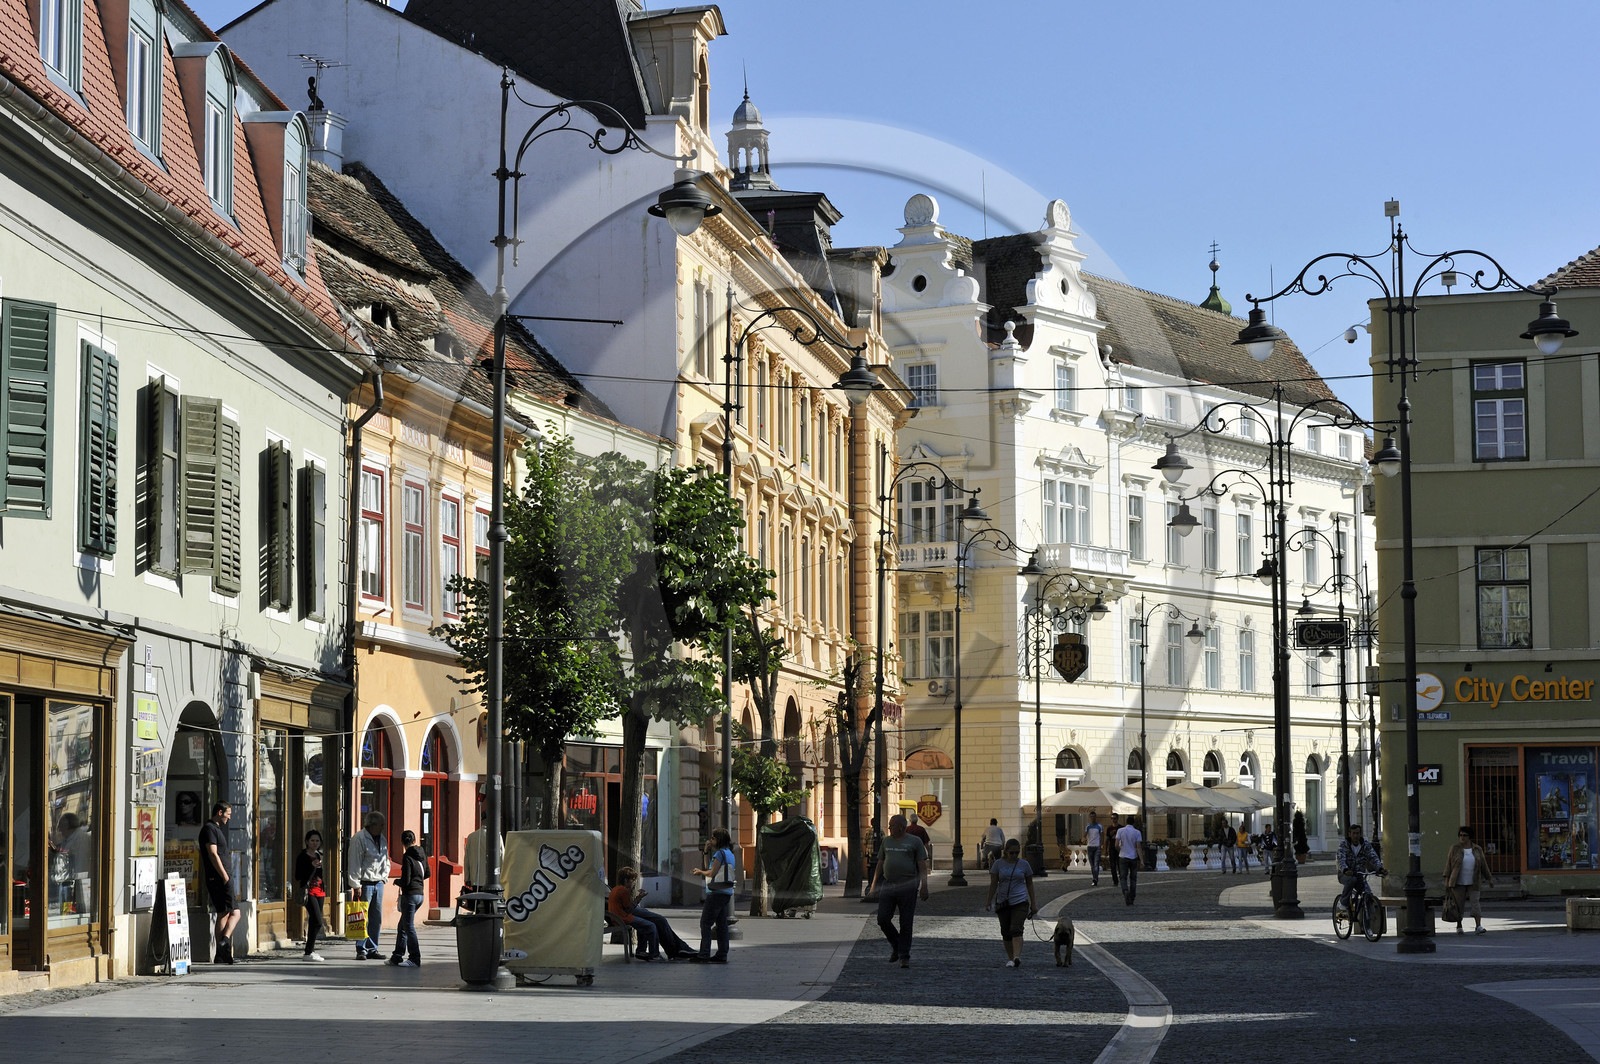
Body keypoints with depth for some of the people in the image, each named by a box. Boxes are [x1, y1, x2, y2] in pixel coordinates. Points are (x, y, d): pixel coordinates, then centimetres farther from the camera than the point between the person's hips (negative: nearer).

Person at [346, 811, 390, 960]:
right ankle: (361, 950, -1)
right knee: (363, 918, -6)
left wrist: (383, 877, 13)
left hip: (378, 883, 7)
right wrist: (356, 885, -16)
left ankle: (372, 949, 13)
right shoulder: (359, 838, -10)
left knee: (377, 918, 7)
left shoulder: (382, 839, 14)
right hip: (365, 883, -7)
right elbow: (354, 863, -13)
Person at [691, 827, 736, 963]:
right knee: (721, 924, 8)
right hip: (726, 892, 10)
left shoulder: (720, 853, -10)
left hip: (717, 893, -10)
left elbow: (712, 873, -11)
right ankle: (722, 955, 6)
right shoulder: (728, 853, 18)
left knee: (705, 923, -7)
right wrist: (707, 854, 19)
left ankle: (704, 954, -11)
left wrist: (700, 872, 5)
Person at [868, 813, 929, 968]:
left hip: (907, 887, -4)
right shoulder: (887, 841, 13)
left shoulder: (915, 841, -1)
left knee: (906, 923, -2)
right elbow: (881, 863, 17)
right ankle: (896, 946, 20)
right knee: (883, 920, -3)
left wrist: (924, 886, -12)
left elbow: (922, 865, -4)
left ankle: (904, 956, 6)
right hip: (888, 886, 4)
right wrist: (874, 884, 14)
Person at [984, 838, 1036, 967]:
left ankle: (1017, 957, -29)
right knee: (1006, 932, 6)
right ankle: (1010, 959, 17)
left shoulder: (1024, 864, 5)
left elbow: (1029, 884, 11)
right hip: (1003, 903, 2)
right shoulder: (998, 864, 4)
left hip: (1020, 902, -2)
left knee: (1016, 929, -17)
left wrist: (1033, 903, 10)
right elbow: (993, 883, 5)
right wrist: (989, 900, 0)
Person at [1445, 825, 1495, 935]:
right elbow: (1449, 863, 0)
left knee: (1475, 902, -10)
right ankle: (1459, 927, 17)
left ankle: (1479, 926, -15)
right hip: (1459, 882, -1)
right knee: (1459, 904, 3)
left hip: (1474, 883, 1)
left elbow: (1483, 865, 9)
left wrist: (1489, 878, 9)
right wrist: (1447, 880, -5)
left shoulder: (1477, 849, 3)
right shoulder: (1455, 849, -1)